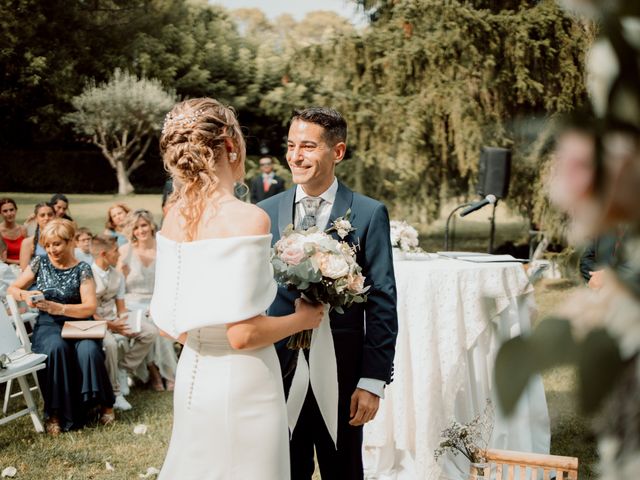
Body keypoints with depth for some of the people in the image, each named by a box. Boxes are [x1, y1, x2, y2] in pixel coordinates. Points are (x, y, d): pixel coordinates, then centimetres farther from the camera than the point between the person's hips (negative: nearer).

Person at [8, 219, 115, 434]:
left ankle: (105, 404, -10)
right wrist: (25, 295, -12)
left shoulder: (82, 269, 0)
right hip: (48, 326, 1)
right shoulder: (40, 263, 8)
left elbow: (89, 307, -9)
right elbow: (12, 289, 12)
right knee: (57, 347, -35)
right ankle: (56, 413, -24)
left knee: (88, 350, -34)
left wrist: (57, 308, -23)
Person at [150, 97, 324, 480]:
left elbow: (172, 322, 8)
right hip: (242, 383, -7)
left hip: (193, 377, 7)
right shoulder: (248, 218, -19)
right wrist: (302, 318, -5)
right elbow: (243, 333, -21)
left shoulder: (175, 215, 2)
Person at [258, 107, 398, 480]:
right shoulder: (265, 212, 3)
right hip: (277, 369, 2)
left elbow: (383, 304, -6)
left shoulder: (368, 214, -5)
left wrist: (373, 381, -11)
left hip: (341, 374, -2)